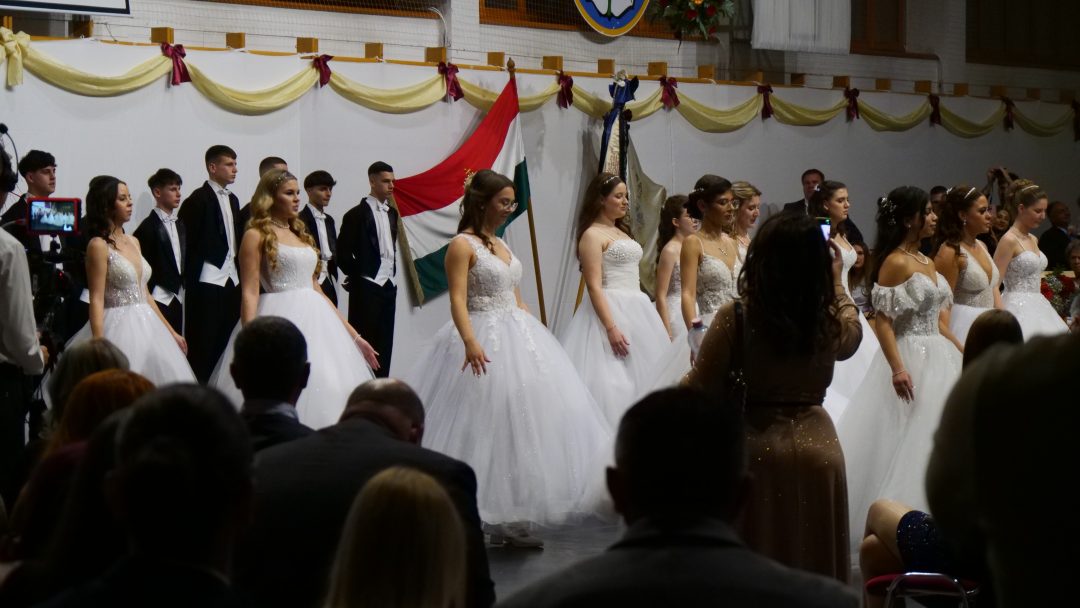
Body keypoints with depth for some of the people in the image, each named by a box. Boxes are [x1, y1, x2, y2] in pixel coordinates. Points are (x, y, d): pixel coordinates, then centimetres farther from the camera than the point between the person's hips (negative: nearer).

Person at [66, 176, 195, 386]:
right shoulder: (99, 246, -8)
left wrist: (171, 332, 20)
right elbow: (96, 300, -13)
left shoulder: (133, 242, 15)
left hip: (146, 327, 8)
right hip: (119, 328, -8)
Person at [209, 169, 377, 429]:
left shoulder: (301, 235, 20)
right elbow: (250, 293, -8)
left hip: (314, 321, 7)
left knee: (327, 399, -1)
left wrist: (353, 335, 17)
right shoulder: (256, 236, -1)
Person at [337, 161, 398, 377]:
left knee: (384, 343, 7)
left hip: (389, 285, 7)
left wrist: (392, 274, 14)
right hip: (367, 287, -6)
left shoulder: (392, 213, 14)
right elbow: (342, 252, -8)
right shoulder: (357, 214, -7)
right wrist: (357, 274, -2)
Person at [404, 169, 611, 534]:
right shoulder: (462, 245, -9)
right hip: (487, 344, -8)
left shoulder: (501, 245, 15)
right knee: (487, 424, -6)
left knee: (524, 420, 5)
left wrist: (535, 336, 18)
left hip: (519, 337, 8)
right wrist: (471, 343, -32)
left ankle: (510, 520, 10)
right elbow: (457, 300, -19)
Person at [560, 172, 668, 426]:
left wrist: (644, 317, 17)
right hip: (610, 310, -9)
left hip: (636, 309, 9)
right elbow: (594, 286, -16)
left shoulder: (622, 231, 18)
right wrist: (611, 328, -24)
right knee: (613, 383, -11)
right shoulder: (592, 235, -8)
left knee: (642, 375, 7)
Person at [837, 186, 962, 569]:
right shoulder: (895, 262, -12)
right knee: (903, 445, -6)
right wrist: (897, 368, -28)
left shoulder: (927, 262, 14)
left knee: (934, 443, 10)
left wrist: (963, 357, 18)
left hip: (938, 359, 9)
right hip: (911, 361, -9)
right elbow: (883, 321, -19)